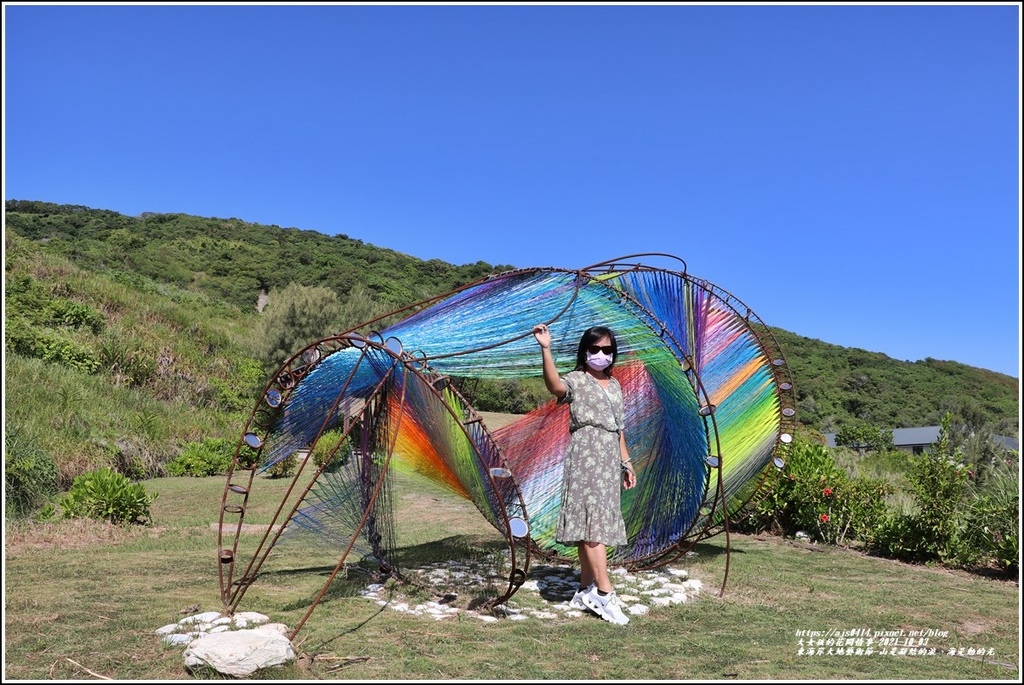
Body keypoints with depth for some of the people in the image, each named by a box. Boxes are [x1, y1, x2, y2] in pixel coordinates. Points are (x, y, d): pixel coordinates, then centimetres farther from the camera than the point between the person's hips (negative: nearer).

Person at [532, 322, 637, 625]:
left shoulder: (614, 384, 19)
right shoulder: (577, 380, -3)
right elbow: (555, 386, -28)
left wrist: (626, 463, 21)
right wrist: (546, 349, -40)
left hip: (610, 461, 7)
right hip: (585, 457, -7)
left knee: (592, 527, 9)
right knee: (593, 524, -12)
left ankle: (586, 592, 15)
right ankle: (605, 594, -13)